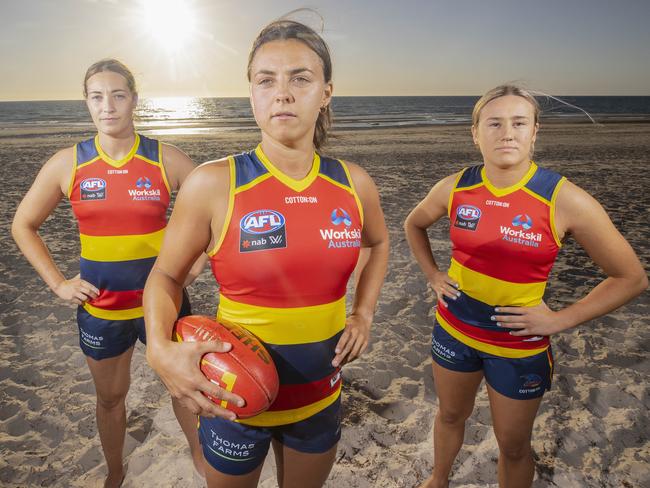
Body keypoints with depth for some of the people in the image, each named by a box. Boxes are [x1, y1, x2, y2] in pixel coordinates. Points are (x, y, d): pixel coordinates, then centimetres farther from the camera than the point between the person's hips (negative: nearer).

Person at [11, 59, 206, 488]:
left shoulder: (166, 159, -9)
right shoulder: (67, 163, -4)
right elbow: (24, 225, 8)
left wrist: (192, 270, -7)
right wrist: (58, 283, 0)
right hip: (100, 307, 2)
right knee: (110, 397, 19)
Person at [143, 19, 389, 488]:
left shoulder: (354, 184, -7)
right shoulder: (213, 184, -18)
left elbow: (379, 243, 14)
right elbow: (166, 275, -6)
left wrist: (364, 314, 4)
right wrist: (161, 350, -23)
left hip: (321, 395, 3)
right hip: (233, 397, -2)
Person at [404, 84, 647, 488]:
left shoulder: (565, 201, -19)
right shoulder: (455, 189, -9)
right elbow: (414, 225, 13)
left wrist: (560, 320, -15)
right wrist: (433, 275, 3)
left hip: (520, 345, -2)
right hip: (454, 329, 3)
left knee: (513, 445, 15)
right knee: (451, 414, 25)